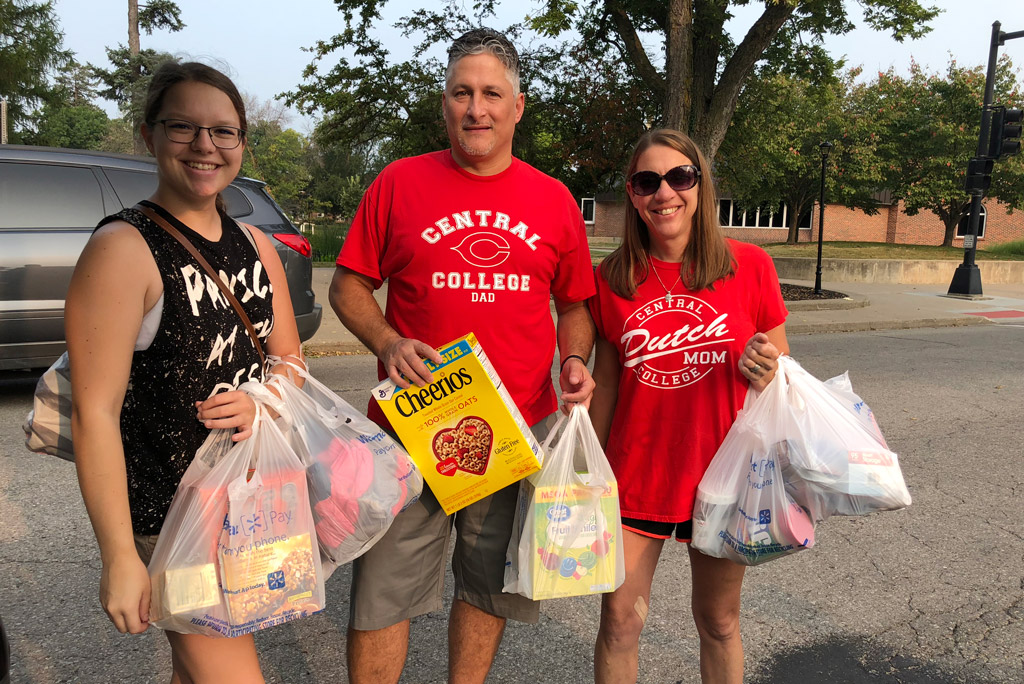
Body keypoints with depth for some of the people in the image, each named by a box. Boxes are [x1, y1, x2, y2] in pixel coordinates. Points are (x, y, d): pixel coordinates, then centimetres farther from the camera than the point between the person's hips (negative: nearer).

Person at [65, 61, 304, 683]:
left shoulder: (256, 247, 5)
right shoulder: (123, 249, -15)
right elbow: (95, 411, -17)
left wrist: (262, 404, -10)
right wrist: (120, 557, -17)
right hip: (169, 510, -6)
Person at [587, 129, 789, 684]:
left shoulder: (749, 266, -5)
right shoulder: (612, 279, -2)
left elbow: (783, 372, 5)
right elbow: (606, 384, 7)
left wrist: (768, 371, -18)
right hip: (634, 477, 1)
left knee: (719, 623, 16)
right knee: (619, 622, 6)